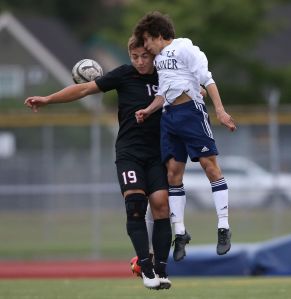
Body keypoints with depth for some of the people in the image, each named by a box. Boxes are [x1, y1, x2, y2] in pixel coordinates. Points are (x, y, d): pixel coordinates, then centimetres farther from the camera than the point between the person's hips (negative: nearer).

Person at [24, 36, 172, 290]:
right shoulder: (124, 75, -2)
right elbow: (85, 88, -3)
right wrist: (47, 100, -7)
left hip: (156, 154, 2)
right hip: (128, 152, -2)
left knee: (161, 205, -10)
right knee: (135, 203, -19)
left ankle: (161, 270, -3)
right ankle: (146, 267, -15)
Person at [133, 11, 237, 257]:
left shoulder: (185, 49, -5)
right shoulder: (159, 59, 19)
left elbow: (207, 79, -11)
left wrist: (220, 110, -19)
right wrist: (148, 111, 7)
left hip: (191, 110, -8)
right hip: (169, 117, 8)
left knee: (210, 165, -11)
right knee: (173, 171, 3)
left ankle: (224, 227, -11)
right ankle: (180, 231, 7)